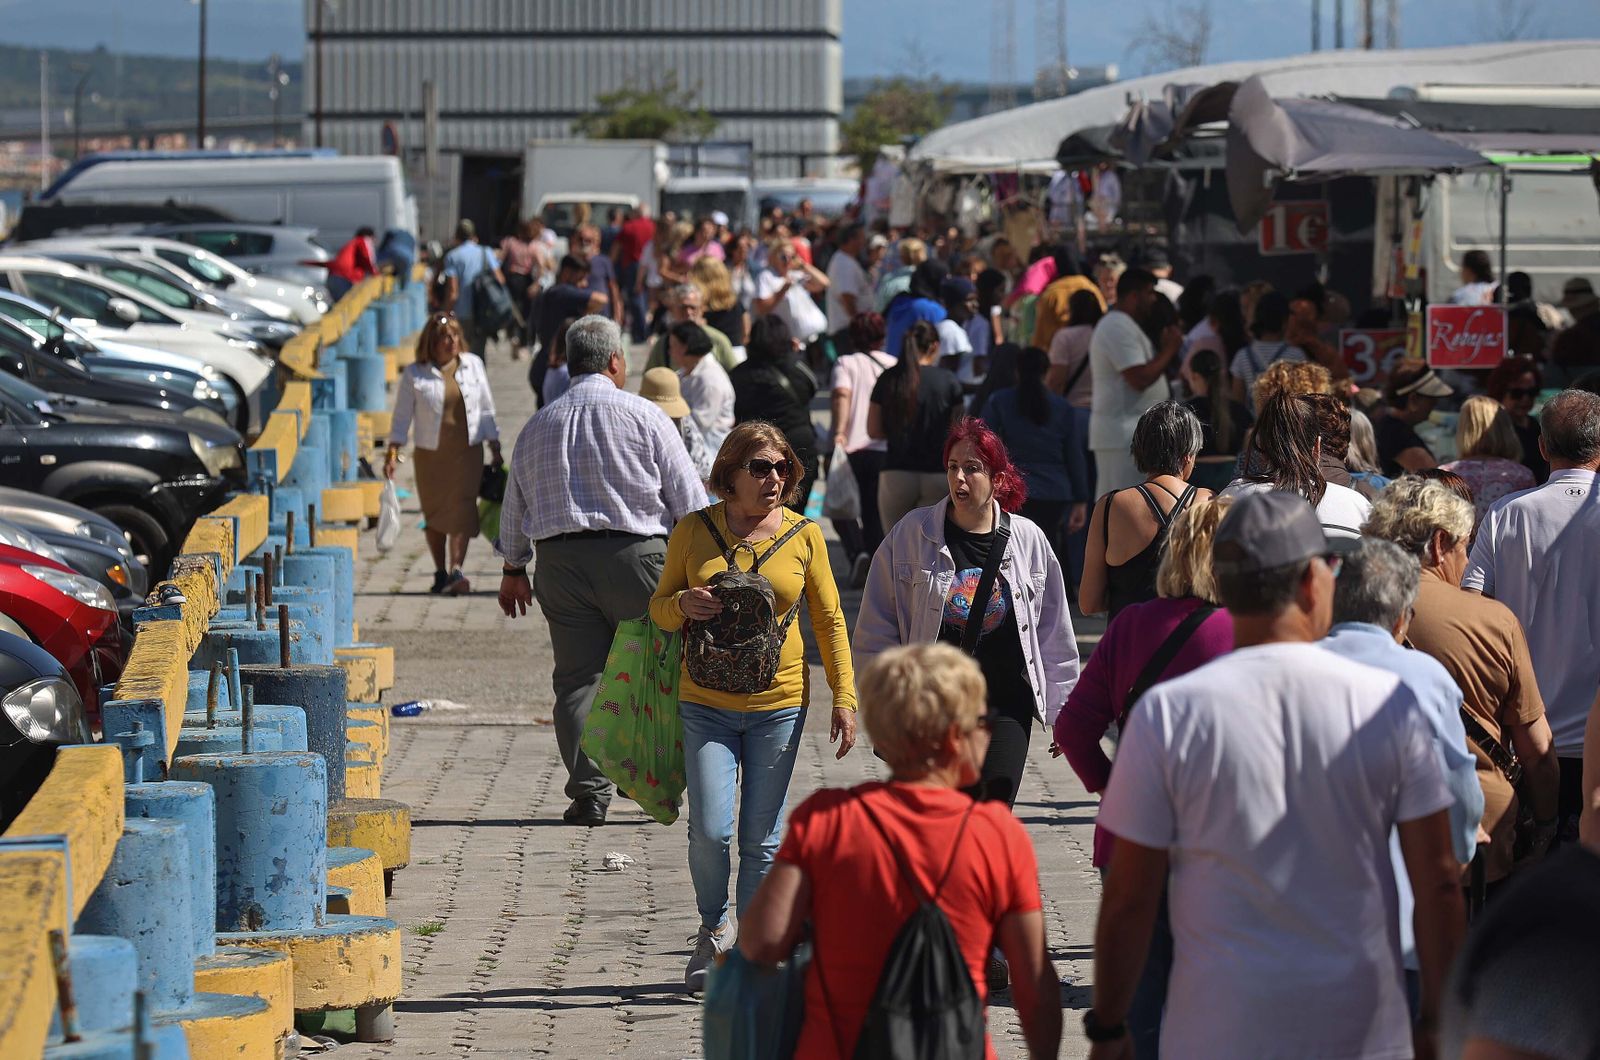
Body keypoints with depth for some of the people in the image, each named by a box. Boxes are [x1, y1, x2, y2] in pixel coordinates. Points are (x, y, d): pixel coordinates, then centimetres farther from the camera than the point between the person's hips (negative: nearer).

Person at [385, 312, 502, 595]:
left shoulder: (473, 365, 7)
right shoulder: (414, 374, 0)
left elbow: (486, 409, 13)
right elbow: (402, 415, 4)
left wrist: (495, 448, 11)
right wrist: (393, 450, -5)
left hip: (467, 452, 1)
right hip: (430, 454, -1)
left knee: (462, 510, -12)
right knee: (434, 514, 5)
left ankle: (455, 570, -19)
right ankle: (440, 572, 18)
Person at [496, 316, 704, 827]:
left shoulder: (538, 425, 12)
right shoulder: (643, 416, 0)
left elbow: (515, 504, 20)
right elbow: (688, 497, 0)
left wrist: (513, 569, 32)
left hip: (560, 558, 3)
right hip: (634, 554, -3)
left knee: (576, 678, 4)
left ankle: (588, 793, -1)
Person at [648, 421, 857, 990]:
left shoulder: (803, 535, 2)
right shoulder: (694, 531, 1)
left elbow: (830, 621, 8)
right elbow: (659, 606, 11)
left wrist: (844, 697, 1)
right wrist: (684, 606, -12)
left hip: (778, 703, 0)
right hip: (706, 703, 0)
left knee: (763, 840, 3)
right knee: (710, 830, -11)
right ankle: (714, 929, 16)